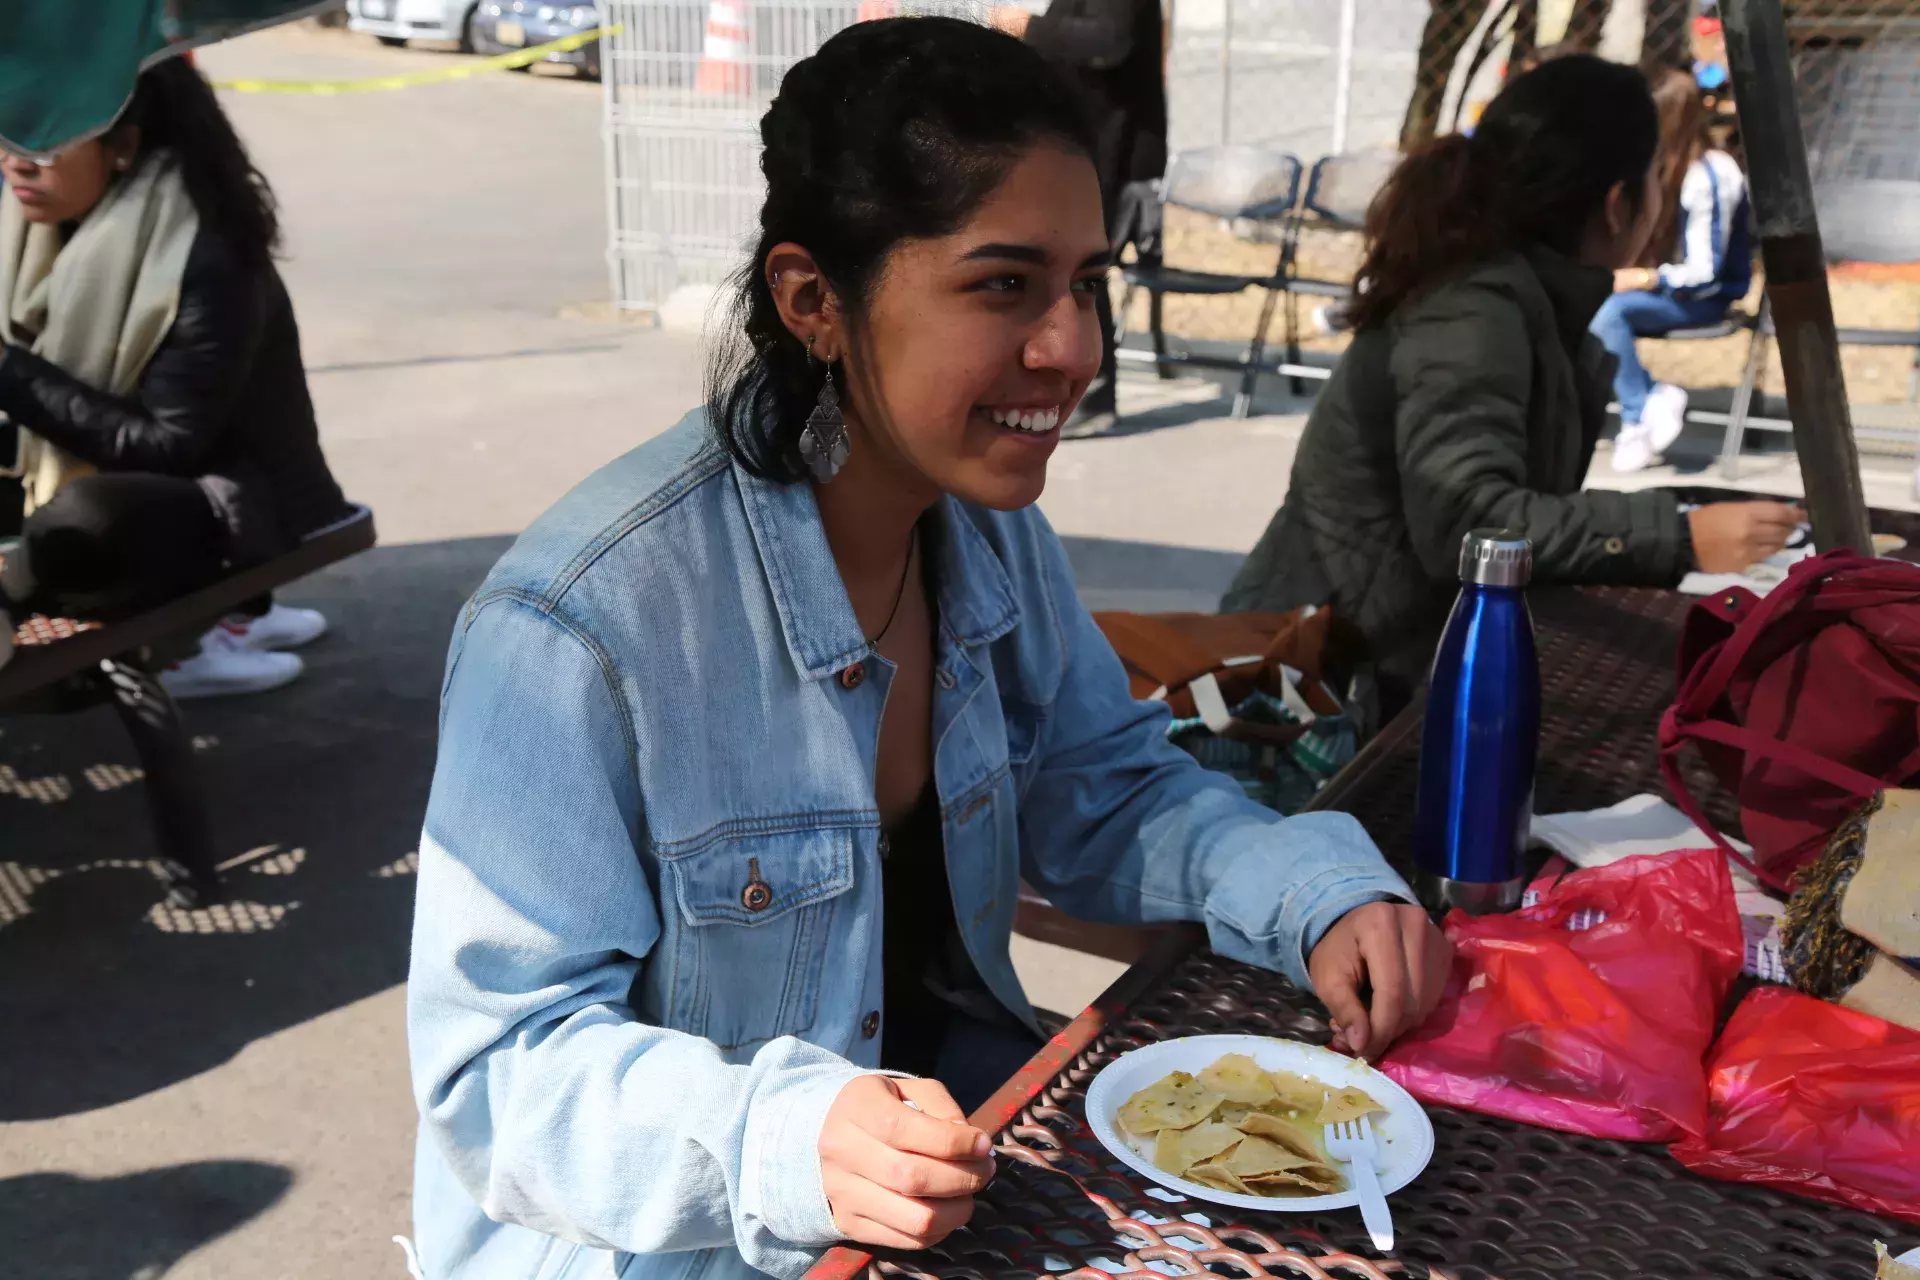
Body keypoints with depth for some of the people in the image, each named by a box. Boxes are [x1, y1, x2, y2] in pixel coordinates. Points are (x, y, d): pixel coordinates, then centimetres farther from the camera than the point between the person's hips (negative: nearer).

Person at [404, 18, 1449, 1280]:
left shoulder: (990, 526, -5)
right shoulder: (587, 618, -27)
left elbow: (1102, 793, 5)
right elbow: (503, 1067, -21)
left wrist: (1318, 892, -12)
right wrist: (781, 1145, -38)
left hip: (950, 1076, 6)